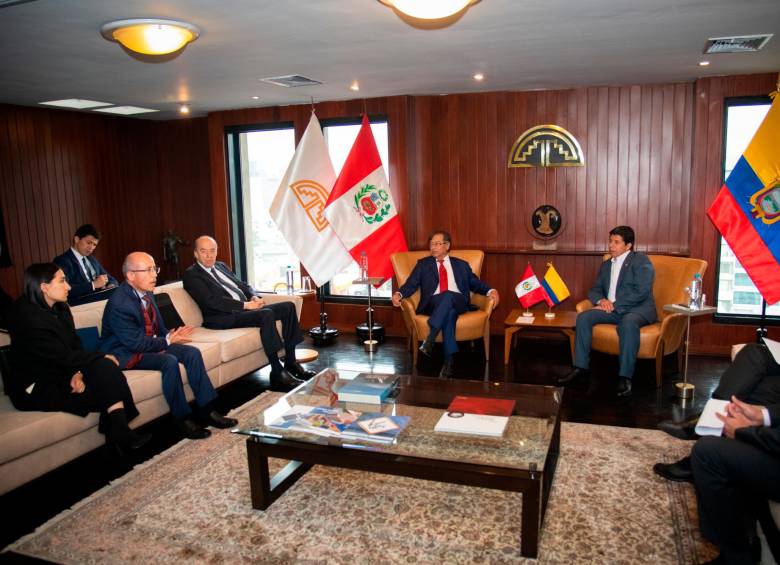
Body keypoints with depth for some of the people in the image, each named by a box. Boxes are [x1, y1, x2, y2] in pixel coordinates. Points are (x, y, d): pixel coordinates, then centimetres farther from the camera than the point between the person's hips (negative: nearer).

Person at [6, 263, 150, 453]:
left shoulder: (60, 308, 3)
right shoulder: (27, 316, -21)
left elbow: (75, 345, 2)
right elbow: (63, 356, -23)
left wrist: (77, 372, -17)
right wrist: (102, 358, -14)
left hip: (61, 373, 7)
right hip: (35, 387, -7)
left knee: (105, 368, -19)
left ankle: (120, 431, -18)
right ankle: (119, 434, -5)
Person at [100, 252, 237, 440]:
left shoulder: (146, 293, 2)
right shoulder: (119, 304, -24)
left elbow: (158, 326, 11)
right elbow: (135, 343, -24)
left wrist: (169, 336, -9)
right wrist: (167, 341, -16)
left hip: (150, 343, 8)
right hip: (125, 353, -8)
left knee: (192, 352, -8)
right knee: (170, 361, -30)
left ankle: (206, 410, -5)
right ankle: (183, 419, -16)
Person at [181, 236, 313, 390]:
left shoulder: (221, 266, 22)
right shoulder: (191, 274, -4)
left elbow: (242, 285, 23)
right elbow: (212, 301, -16)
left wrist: (254, 297, -1)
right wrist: (245, 305, -19)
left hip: (245, 308, 9)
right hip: (224, 317, -8)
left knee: (288, 306, -5)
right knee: (266, 314, -32)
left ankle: (291, 363, -4)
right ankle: (277, 372, -27)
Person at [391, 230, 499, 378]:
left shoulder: (461, 265, 25)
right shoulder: (423, 264, 21)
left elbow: (475, 284, 21)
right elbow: (411, 284, 9)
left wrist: (491, 291, 0)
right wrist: (399, 294, -12)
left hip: (458, 302, 1)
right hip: (433, 303, 0)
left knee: (448, 295, -37)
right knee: (448, 312, -37)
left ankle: (430, 338, -41)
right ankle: (449, 360, -38)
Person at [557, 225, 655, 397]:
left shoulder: (641, 261, -2)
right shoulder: (606, 265, 20)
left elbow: (641, 292, -14)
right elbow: (594, 290, 17)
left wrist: (614, 305, -19)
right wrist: (601, 300, -8)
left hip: (639, 308, -6)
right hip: (612, 309, 6)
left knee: (628, 323, -38)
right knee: (583, 317, -17)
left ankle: (625, 377, -35)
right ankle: (581, 367, -12)